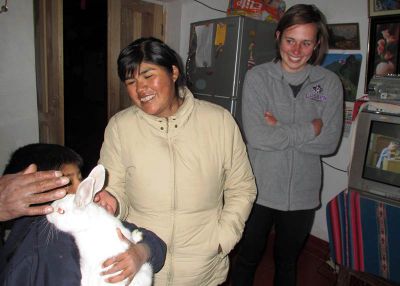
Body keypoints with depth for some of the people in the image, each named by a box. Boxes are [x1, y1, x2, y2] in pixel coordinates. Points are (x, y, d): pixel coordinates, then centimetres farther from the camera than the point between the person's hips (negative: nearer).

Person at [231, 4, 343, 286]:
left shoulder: (330, 83, -2)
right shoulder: (257, 77, -8)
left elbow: (330, 143, -9)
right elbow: (256, 136, -19)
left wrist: (279, 131, -16)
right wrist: (309, 129, -15)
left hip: (302, 194, 2)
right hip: (259, 189, -2)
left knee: (287, 263, 24)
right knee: (247, 259, 18)